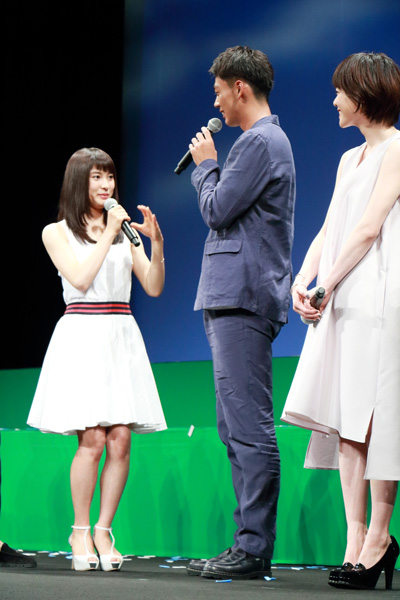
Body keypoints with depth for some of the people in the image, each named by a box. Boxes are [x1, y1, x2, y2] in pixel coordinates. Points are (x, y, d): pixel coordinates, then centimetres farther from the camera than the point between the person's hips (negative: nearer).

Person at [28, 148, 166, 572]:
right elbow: (80, 279, -8)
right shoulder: (57, 233, 7)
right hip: (82, 336, -4)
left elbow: (153, 287, 8)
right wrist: (107, 235, -7)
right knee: (92, 440, -13)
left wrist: (156, 243, -7)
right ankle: (80, 532, 0)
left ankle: (103, 531, 4)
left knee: (121, 441, -5)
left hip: (122, 337, 4)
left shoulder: (125, 230, 16)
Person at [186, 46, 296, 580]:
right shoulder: (269, 140, 23)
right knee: (235, 428, 10)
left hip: (243, 300, -11)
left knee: (250, 427, -12)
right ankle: (250, 542, 11)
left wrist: (204, 165, 1)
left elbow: (217, 208, -13)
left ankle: (254, 549, -14)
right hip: (234, 300, 11)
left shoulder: (259, 142, -10)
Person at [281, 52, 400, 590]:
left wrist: (327, 287, -11)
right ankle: (356, 540, -1)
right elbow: (329, 231, 17)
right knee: (345, 418, 0)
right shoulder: (351, 159, 22)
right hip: (344, 300, 8)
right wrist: (302, 282, 1)